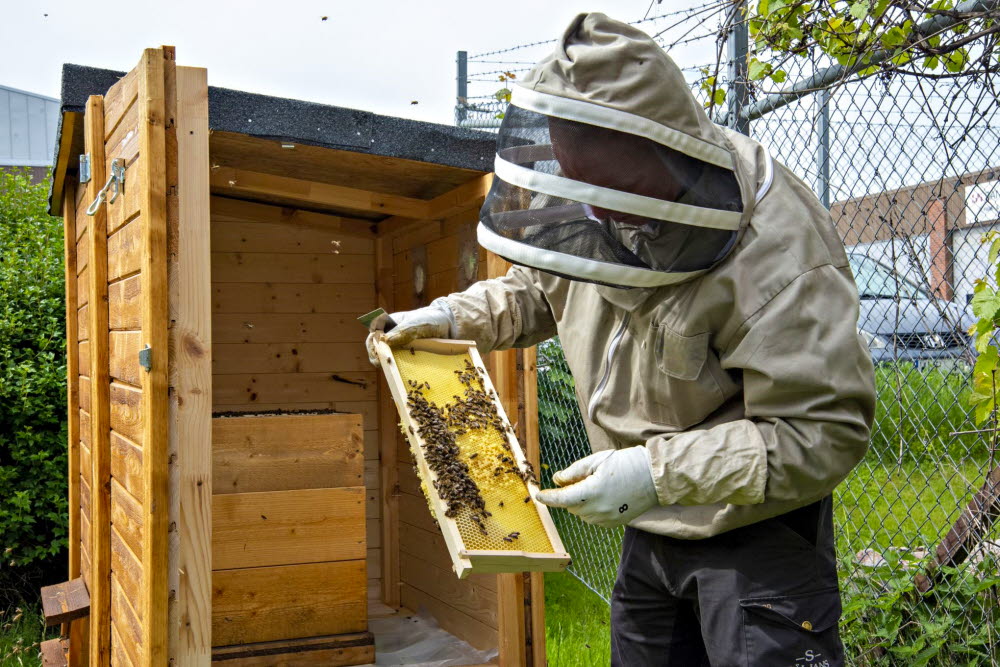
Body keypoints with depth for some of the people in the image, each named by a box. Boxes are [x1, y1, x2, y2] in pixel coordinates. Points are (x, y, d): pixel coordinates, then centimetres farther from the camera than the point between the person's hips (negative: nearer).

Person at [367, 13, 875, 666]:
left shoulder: (771, 251, -30)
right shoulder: (596, 217, -5)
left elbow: (826, 430, -31)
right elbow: (539, 288, 17)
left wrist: (661, 472, -34)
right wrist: (452, 316, 2)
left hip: (757, 530, -7)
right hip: (651, 527, 8)